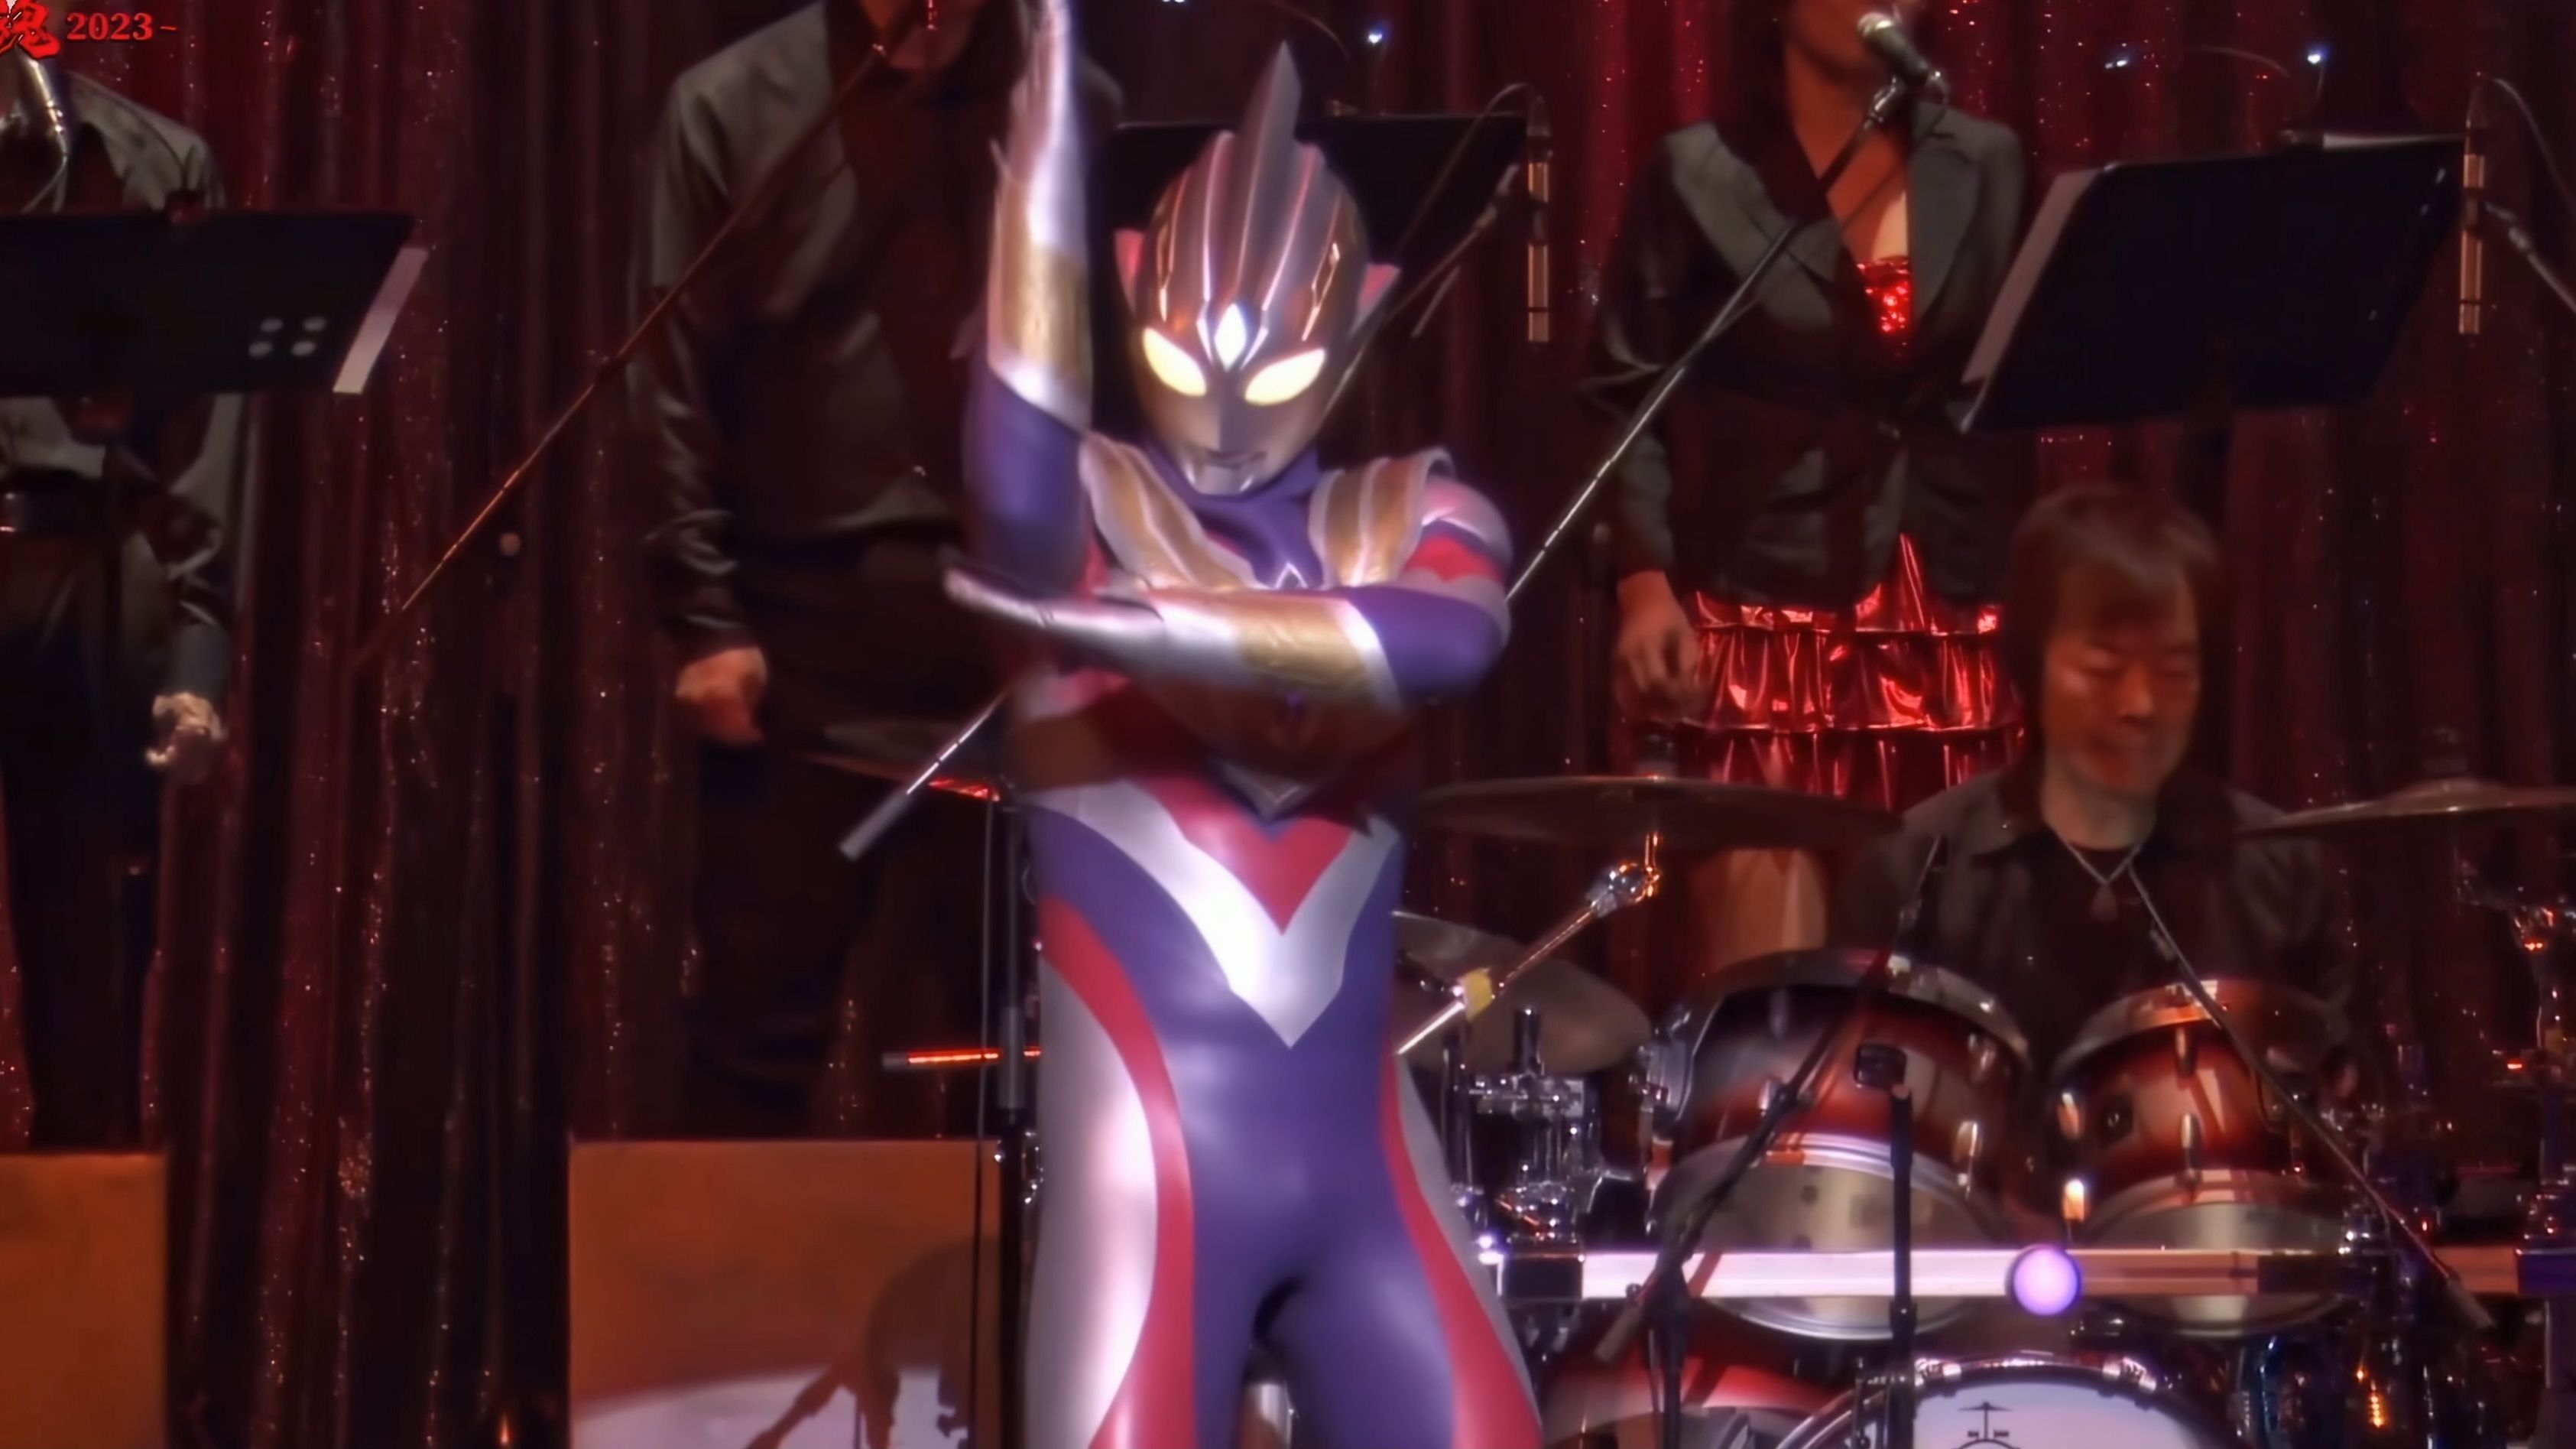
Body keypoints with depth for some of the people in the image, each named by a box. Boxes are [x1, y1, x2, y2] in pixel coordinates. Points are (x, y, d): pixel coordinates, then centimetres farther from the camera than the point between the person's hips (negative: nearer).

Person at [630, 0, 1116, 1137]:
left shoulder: (1072, 111, 7)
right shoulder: (735, 106, 2)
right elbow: (674, 382, -1)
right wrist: (704, 618, -7)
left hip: (1013, 627, 2)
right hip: (800, 623, -2)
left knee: (959, 1032, 7)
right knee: (761, 1023, 4)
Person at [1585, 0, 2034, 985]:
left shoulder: (1988, 170, 14)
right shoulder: (1699, 177, 4)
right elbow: (1627, 398, 0)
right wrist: (1644, 582, -13)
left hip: (1956, 628, 3)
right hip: (1762, 616, -3)